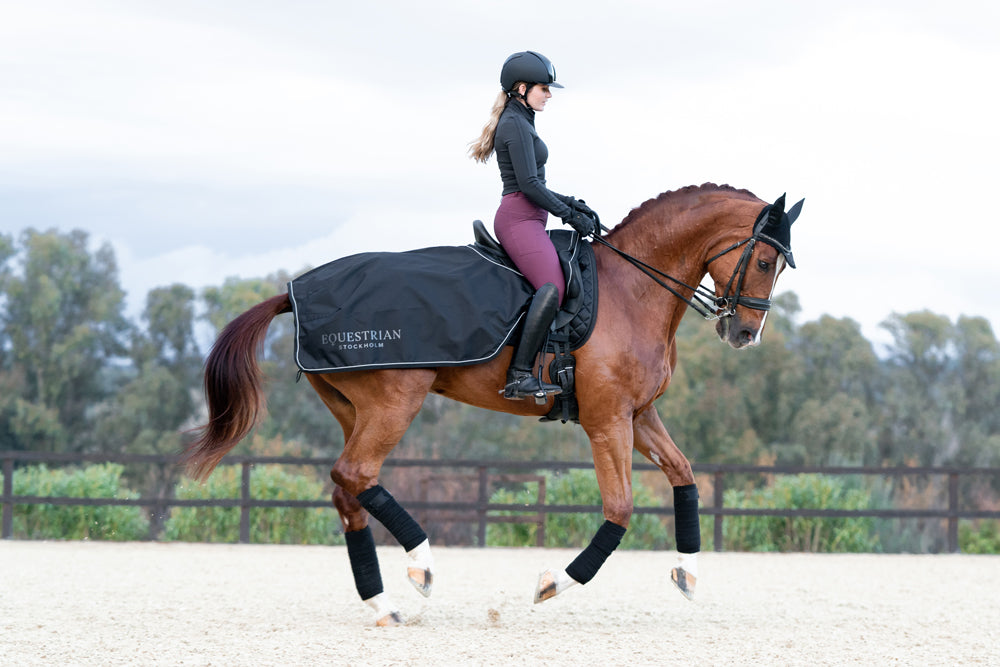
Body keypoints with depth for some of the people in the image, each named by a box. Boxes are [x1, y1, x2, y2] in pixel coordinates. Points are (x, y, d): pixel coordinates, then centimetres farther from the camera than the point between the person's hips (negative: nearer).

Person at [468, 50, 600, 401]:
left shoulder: (520, 122, 22)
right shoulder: (515, 124, -10)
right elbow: (528, 183, -17)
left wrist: (572, 203, 16)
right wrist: (570, 215, -10)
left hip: (527, 220, 11)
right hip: (519, 219, -11)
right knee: (553, 287, -27)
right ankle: (519, 375, -34)